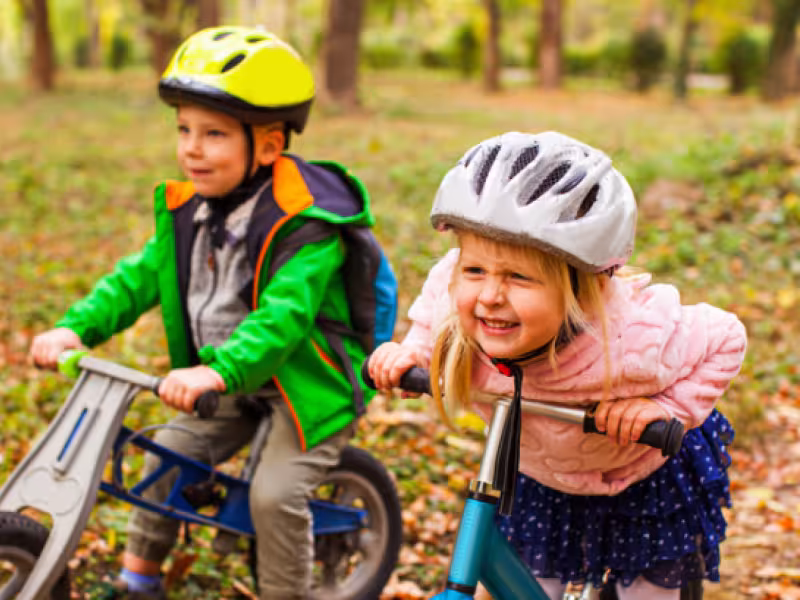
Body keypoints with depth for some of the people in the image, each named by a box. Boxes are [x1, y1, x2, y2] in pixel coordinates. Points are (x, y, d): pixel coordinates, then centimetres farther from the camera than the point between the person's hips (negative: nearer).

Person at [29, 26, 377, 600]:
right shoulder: (191, 210, -2)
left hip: (307, 384, -7)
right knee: (167, 457, 7)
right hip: (230, 386, 8)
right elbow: (141, 275, 1)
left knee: (275, 494, -18)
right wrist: (75, 327, -14)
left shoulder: (306, 226, -26)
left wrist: (220, 371, -53)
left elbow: (284, 314, -38)